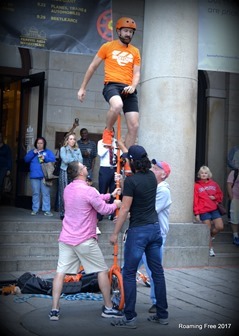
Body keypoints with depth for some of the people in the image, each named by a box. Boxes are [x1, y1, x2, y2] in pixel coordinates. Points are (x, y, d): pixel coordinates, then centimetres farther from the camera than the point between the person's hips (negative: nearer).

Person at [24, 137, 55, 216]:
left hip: (45, 176, -2)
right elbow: (26, 159, 4)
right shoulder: (32, 151, 16)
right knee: (35, 193, 3)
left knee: (46, 193, -5)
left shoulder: (48, 152, 10)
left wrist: (45, 158, -14)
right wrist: (33, 153, -6)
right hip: (35, 176, 2)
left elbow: (53, 160, -1)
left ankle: (46, 210, -2)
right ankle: (35, 209, 9)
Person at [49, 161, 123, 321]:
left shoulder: (68, 189, 8)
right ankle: (108, 308, 16)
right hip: (85, 240, -6)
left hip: (66, 239, 6)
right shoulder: (89, 190, -17)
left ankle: (54, 309, 3)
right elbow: (104, 209, -7)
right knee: (102, 271, 8)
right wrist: (116, 205, 12)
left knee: (61, 272, 5)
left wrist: (110, 195, 21)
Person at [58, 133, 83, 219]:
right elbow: (65, 160, -8)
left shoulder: (77, 150, 13)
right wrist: (75, 160, 2)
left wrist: (70, 160, -7)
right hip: (65, 172, -2)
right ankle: (63, 213, 1)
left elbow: (80, 161, 3)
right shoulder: (63, 149, 5)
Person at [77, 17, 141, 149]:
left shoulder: (135, 51, 17)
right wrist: (82, 88, 11)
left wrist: (133, 86, -11)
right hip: (112, 85, -4)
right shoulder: (108, 47, 9)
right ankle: (108, 131, -9)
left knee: (134, 126, -6)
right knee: (117, 105, -39)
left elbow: (136, 73, 12)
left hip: (128, 89, 4)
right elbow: (92, 67, 13)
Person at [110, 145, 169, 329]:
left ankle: (130, 318, 3)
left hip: (138, 230, -7)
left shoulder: (131, 180, -15)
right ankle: (162, 314, 19)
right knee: (157, 271, 12)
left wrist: (115, 233, -9)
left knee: (129, 274, 1)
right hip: (154, 227, 7)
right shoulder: (152, 176, 5)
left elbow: (125, 209, -15)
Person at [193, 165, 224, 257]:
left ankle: (210, 236, 27)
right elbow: (195, 200, -4)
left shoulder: (213, 184, 9)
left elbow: (220, 194, 18)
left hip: (214, 209, 4)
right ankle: (210, 249, 13)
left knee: (220, 227, -4)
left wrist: (215, 197, -5)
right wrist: (196, 213, -8)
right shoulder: (196, 185, -2)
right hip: (203, 211, -4)